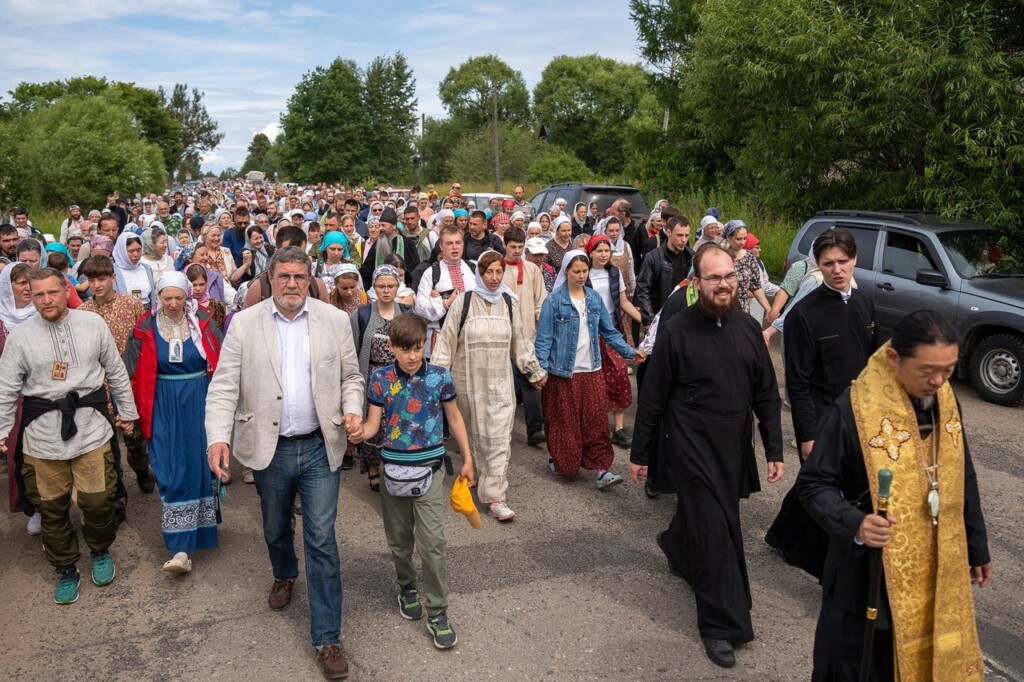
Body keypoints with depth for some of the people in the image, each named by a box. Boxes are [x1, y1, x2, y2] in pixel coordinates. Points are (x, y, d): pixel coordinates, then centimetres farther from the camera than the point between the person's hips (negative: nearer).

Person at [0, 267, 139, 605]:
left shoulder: (93, 323, 0)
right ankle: (65, 569, 29)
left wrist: (127, 410, 13)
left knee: (97, 499, 0)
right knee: (52, 505, 9)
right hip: (43, 432, 1)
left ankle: (100, 552, 30)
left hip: (90, 427, 0)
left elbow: (116, 370, 8)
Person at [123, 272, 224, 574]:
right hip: (165, 407, 0)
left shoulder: (203, 323, -3)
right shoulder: (146, 329, -1)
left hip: (200, 402, 0)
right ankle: (181, 547, 1)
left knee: (200, 463, 6)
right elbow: (136, 375, 5)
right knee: (172, 470, -3)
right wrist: (141, 413, 3)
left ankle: (202, 520, 29)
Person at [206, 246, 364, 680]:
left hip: (320, 447, -1)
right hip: (269, 448, 1)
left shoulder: (335, 320, -2)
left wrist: (353, 411, -13)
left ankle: (327, 637, 10)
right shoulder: (244, 323, -4)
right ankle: (284, 575, 55)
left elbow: (350, 376, 6)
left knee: (321, 539, -1)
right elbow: (224, 386, -6)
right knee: (276, 529, 22)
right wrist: (219, 437, -19)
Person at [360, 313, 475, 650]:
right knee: (399, 539, 16)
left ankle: (437, 612, 8)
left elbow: (454, 418, 5)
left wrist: (467, 460, 9)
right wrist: (357, 432, -28)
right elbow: (373, 424, -5)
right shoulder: (380, 379, -5)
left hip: (429, 468, -1)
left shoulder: (440, 377, -6)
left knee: (432, 542, -6)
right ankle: (407, 587, 42)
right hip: (394, 469, 2)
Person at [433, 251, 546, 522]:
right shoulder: (463, 302, -4)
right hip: (470, 380, -1)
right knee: (479, 435, 9)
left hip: (500, 381, 1)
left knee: (499, 437, -5)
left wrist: (535, 372, 21)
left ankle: (495, 497, -4)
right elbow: (447, 341, -3)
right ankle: (488, 480, 29)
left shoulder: (510, 303, 5)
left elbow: (520, 342, 15)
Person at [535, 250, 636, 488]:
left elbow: (608, 331, 9)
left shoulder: (595, 298, 5)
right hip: (564, 372, -3)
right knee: (564, 422, 7)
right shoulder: (553, 301, -8)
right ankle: (559, 461, 28)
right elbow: (544, 338, -8)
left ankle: (601, 469, 5)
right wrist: (541, 369, -17)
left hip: (592, 371, 4)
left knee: (597, 420, 1)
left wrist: (629, 352, -2)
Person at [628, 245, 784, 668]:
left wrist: (774, 450, 5)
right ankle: (722, 624, 10)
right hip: (691, 447, -5)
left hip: (735, 446, 5)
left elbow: (767, 395, 7)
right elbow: (652, 398, -6)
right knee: (715, 530, -3)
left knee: (706, 515, 19)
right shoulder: (675, 331, -11)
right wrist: (639, 454, -2)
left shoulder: (748, 329, 2)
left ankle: (676, 547, 52)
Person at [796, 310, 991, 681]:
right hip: (868, 572, -5)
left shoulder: (945, 401, -2)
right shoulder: (851, 410, -23)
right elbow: (814, 484, -16)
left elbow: (962, 480, 10)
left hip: (935, 571, 6)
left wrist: (977, 548, 16)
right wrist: (854, 524, -33)